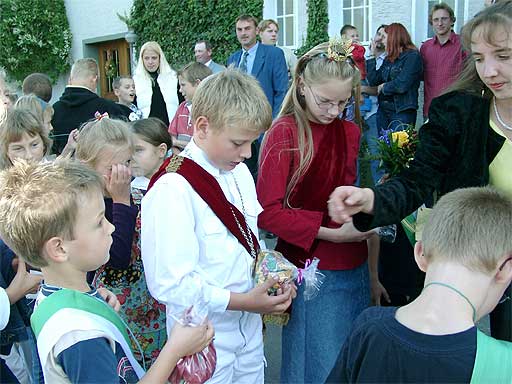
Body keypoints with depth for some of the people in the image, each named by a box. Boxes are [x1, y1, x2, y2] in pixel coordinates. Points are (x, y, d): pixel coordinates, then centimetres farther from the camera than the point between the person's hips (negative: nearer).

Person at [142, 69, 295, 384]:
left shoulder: (239, 172, 3)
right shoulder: (173, 190, -24)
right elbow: (169, 284, -26)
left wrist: (272, 275, -3)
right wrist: (243, 301, -22)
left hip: (249, 330, 7)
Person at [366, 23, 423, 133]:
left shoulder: (412, 56, -8)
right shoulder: (388, 59, 14)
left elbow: (402, 85, -19)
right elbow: (373, 81, 6)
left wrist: (384, 87, -3)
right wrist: (373, 57, 7)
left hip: (402, 112, -7)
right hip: (383, 110, 7)